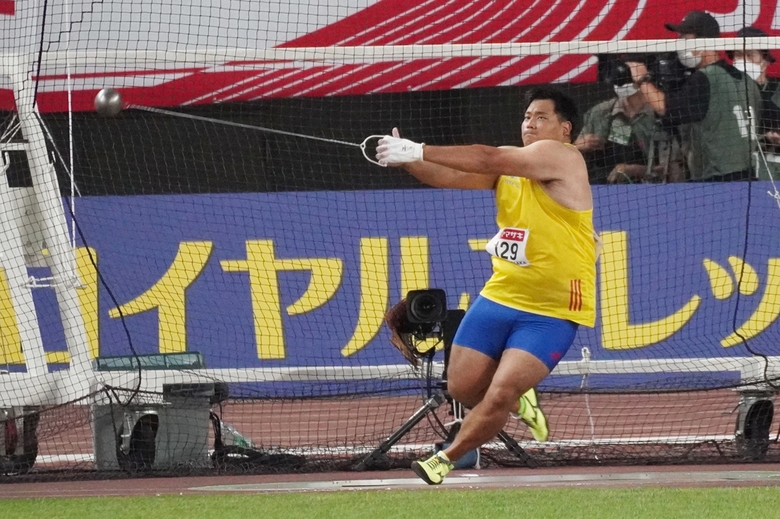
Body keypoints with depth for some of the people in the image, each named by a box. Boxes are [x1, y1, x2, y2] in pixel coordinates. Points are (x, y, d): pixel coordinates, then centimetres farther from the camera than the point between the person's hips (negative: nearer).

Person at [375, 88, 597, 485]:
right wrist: (405, 159, -24)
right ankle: (518, 402, 36)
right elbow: (452, 177, -4)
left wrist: (419, 151, -29)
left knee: (499, 396, -16)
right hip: (500, 297, 7)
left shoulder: (562, 157, -16)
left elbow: (489, 159, -27)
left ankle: (446, 460, 4)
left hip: (551, 312, -7)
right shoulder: (510, 165, 7)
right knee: (462, 388, 6)